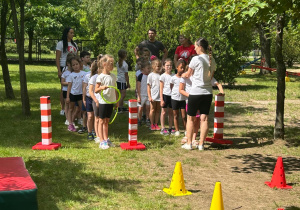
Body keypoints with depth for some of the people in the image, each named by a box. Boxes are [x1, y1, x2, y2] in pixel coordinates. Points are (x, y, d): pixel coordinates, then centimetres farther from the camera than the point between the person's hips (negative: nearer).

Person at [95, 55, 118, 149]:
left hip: (111, 102, 6)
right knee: (102, 121, 0)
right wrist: (102, 87, -32)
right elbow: (96, 90, -12)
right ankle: (102, 142, 2)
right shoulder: (101, 77, -10)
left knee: (107, 121, 14)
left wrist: (117, 101, 15)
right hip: (103, 102, -6)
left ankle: (106, 139, 22)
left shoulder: (113, 76, 8)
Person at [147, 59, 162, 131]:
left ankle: (156, 124, 16)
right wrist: (149, 96, -8)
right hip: (153, 96, -3)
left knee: (158, 110, 8)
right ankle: (152, 124, 11)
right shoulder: (151, 75, -2)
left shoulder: (161, 75, 7)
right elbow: (148, 87, -2)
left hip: (160, 96, 3)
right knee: (152, 110, 3)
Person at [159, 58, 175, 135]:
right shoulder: (163, 76, -3)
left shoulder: (173, 76, 8)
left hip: (172, 95, 4)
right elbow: (161, 89, -5)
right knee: (164, 112, 1)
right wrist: (161, 100, -9)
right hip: (165, 95, -4)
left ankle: (170, 128, 17)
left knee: (171, 112, 9)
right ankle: (163, 128, 5)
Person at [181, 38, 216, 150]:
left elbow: (188, 74, 3)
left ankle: (189, 143, 12)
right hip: (208, 92, 5)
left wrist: (182, 75, 24)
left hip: (196, 92, -5)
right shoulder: (212, 60, 7)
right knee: (204, 118, 5)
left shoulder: (196, 59, -10)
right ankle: (201, 144, 8)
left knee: (190, 118, 8)